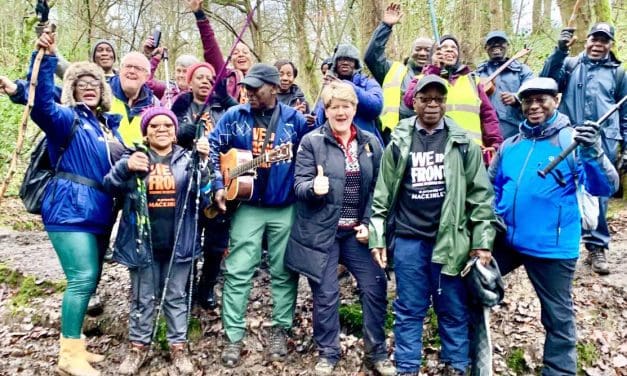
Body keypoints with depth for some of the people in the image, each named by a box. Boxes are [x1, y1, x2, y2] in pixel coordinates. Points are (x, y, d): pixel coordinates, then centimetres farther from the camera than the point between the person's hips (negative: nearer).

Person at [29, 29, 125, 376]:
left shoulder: (108, 123, 16)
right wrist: (46, 59, -35)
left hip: (99, 211, 8)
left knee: (90, 278, 11)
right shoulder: (68, 119, -4)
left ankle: (73, 344, 25)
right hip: (70, 210, -7)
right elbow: (41, 106, -26)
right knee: (82, 277, -12)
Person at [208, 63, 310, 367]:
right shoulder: (234, 116, 2)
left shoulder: (294, 119, 0)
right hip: (246, 205, 1)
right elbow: (212, 147, 4)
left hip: (285, 208, 0)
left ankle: (280, 330, 23)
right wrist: (218, 185, -5)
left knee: (283, 272, 7)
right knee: (237, 271, -1)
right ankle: (234, 336, 10)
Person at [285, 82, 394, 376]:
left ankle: (376, 352, 23)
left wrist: (368, 223, -2)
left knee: (375, 286, 3)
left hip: (356, 230, 3)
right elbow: (299, 185, -9)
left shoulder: (371, 143, 6)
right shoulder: (312, 141, -5)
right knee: (325, 294, 4)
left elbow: (377, 188, 7)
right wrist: (314, 187, -31)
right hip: (321, 230, -3)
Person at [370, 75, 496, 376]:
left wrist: (482, 240, -3)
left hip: (451, 239, 0)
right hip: (408, 239, 1)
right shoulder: (399, 142, 4)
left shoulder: (463, 142, 2)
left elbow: (480, 193, 1)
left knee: (453, 308, 11)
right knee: (409, 309, 10)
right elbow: (382, 194, 5)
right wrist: (377, 238, 2)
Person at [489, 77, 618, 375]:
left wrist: (593, 154, -35)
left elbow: (604, 188, -17)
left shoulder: (572, 140, -7)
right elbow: (492, 186, 18)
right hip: (506, 240, 5)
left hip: (552, 247, -5)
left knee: (557, 315, 9)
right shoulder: (510, 145, 7)